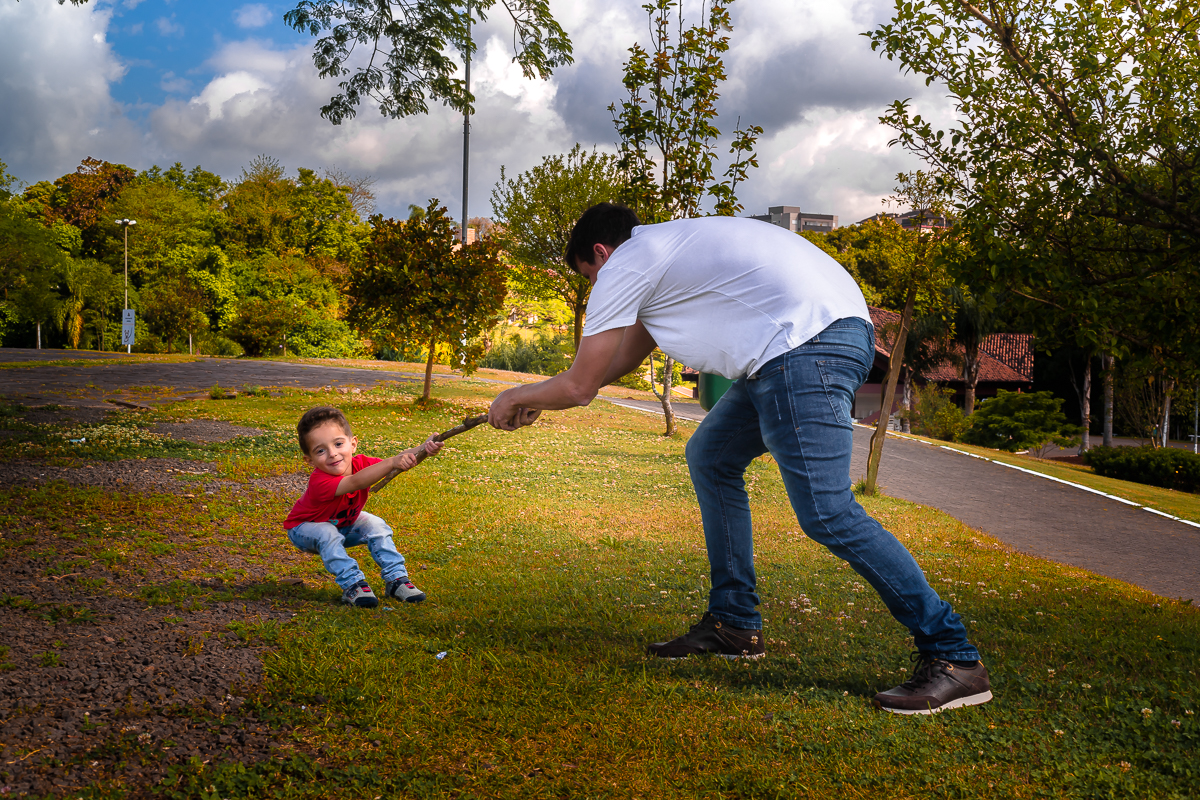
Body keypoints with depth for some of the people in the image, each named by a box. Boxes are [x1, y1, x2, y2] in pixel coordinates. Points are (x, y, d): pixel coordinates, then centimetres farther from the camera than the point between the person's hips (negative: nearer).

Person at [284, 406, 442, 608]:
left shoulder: (360, 464, -26)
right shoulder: (320, 482, -43)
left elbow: (401, 461, -38)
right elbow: (356, 482, -60)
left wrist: (424, 449, -59)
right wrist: (392, 463, -72)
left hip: (343, 522, 6)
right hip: (305, 527, -5)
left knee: (376, 526, -15)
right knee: (328, 535, -35)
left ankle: (396, 579, -10)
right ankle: (352, 585, -26)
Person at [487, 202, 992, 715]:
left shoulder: (624, 265, 1)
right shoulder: (664, 250, 29)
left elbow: (580, 387, 5)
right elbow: (622, 357, 39)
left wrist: (518, 398, 24)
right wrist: (534, 399, 43)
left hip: (808, 340, -10)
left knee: (825, 512, -15)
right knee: (711, 458, 17)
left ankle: (954, 659, -10)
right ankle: (734, 624, 21)